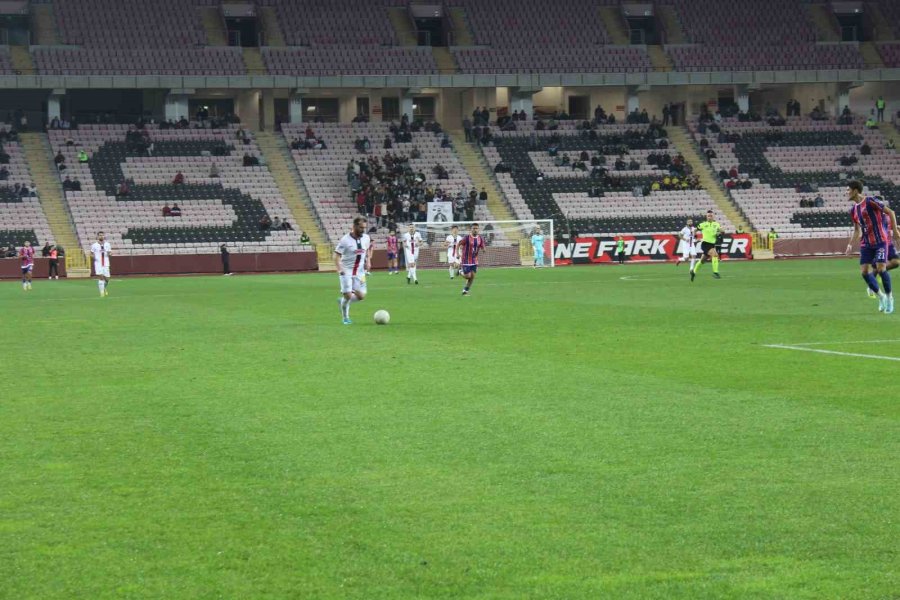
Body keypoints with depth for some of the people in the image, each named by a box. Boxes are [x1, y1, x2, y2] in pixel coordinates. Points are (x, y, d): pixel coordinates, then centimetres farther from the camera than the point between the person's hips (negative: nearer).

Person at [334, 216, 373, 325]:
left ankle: (343, 301, 27)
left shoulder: (366, 238, 0)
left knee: (361, 296, -2)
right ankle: (345, 317, 13)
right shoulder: (345, 240, -16)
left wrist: (368, 260, 6)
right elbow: (337, 255, -15)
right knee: (348, 295, -9)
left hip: (359, 272, 5)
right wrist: (339, 269, -30)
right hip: (347, 271, -5)